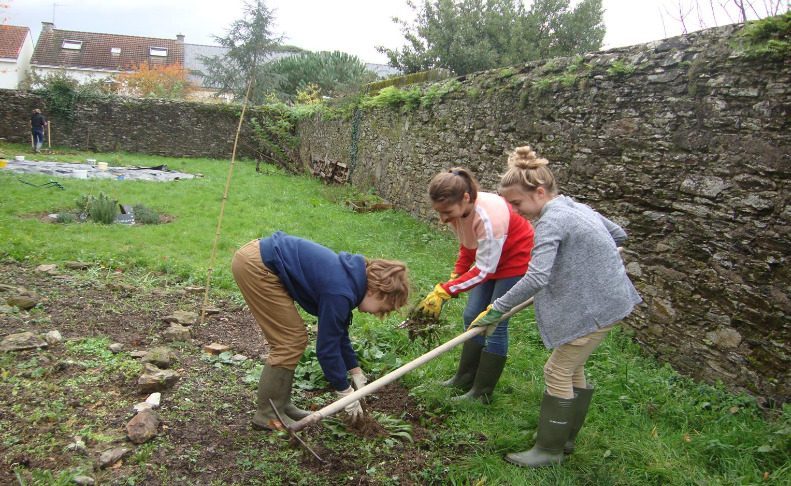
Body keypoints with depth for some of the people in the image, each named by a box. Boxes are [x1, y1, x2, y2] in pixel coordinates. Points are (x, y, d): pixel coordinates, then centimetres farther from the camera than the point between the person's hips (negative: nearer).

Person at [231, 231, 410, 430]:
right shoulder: (340, 292, -19)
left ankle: (281, 404, 23)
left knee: (291, 338, 12)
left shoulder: (349, 276, 8)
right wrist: (347, 393, -1)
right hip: (255, 265, -10)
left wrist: (356, 373, 26)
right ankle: (267, 414, 7)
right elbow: (327, 346, -12)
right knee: (291, 341, -4)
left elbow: (338, 333, 20)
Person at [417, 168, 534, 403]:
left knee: (495, 324, -5)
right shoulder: (457, 210, -15)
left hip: (517, 260, -8)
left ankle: (482, 393, 7)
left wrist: (444, 292, -35)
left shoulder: (488, 217, -38)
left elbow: (483, 270, -33)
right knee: (472, 316, 11)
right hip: (490, 260, 8)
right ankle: (465, 379, 25)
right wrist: (456, 275, -7)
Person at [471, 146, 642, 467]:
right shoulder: (577, 207, 6)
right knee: (573, 368, 19)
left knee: (558, 372, 1)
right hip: (603, 298, 10)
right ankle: (565, 438, 32)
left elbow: (535, 279, -32)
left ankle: (549, 449, 15)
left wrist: (497, 309, -26)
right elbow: (619, 236, 20)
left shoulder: (552, 220, -22)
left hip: (595, 306, -10)